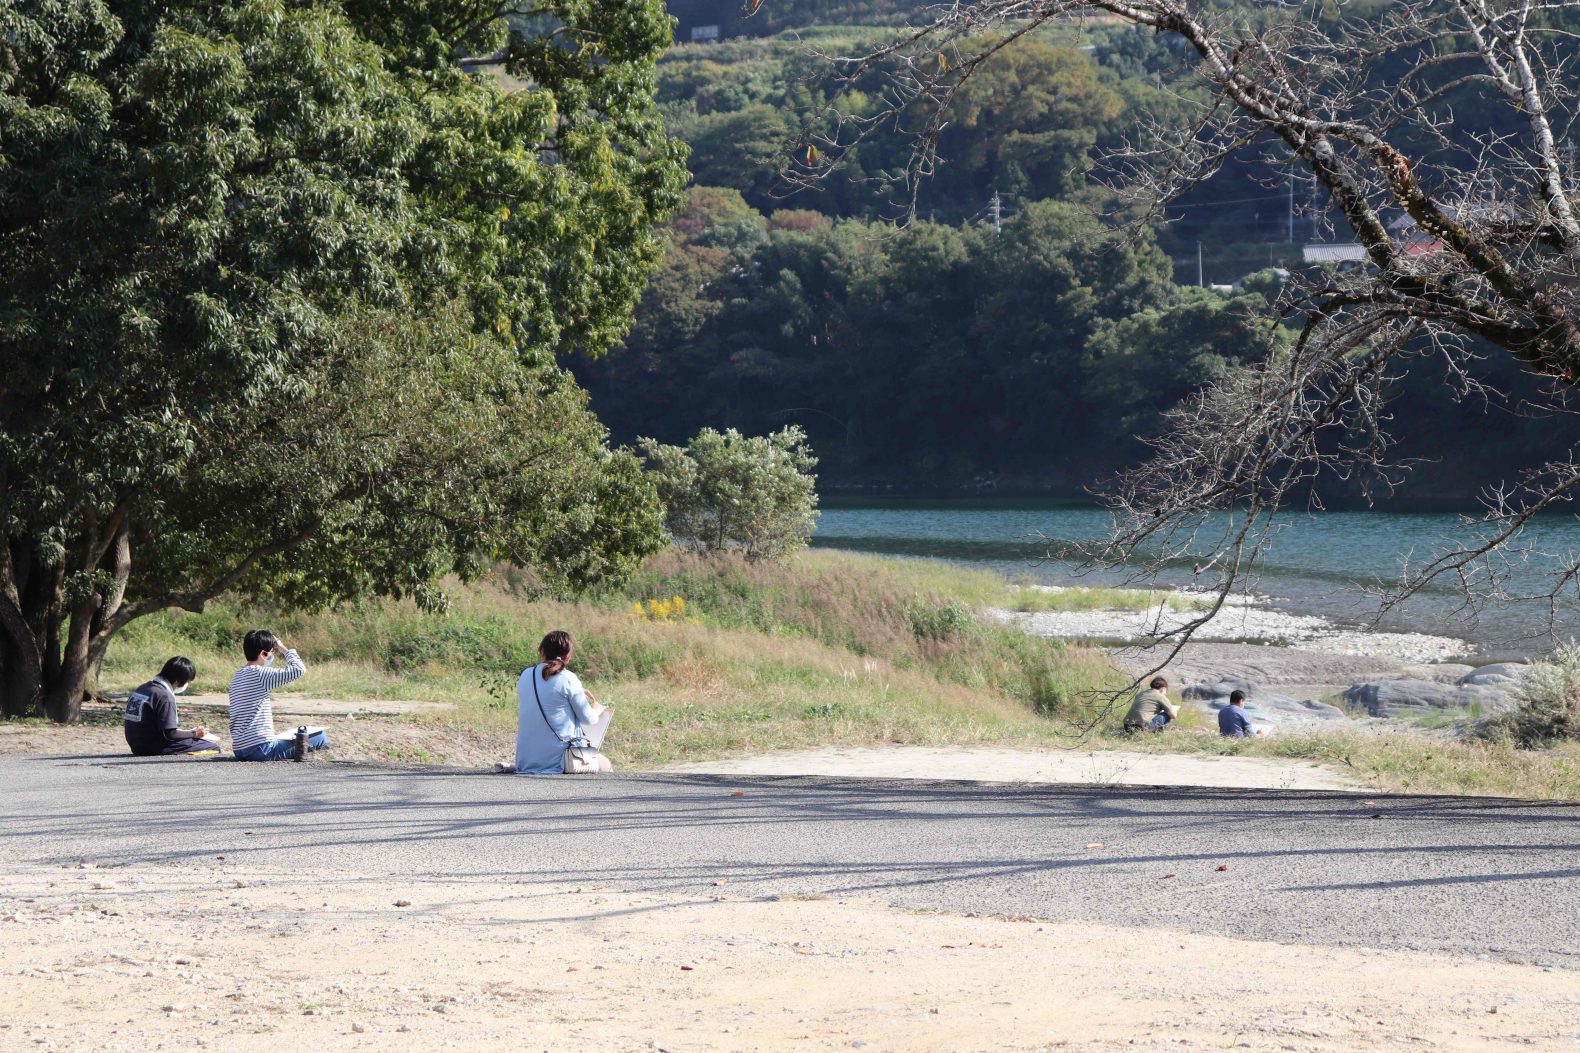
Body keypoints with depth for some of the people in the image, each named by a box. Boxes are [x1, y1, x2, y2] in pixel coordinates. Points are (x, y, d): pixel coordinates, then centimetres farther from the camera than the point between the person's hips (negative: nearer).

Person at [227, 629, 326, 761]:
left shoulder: (237, 676, 12)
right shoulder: (259, 674, -13)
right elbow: (299, 669, -16)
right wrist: (284, 649, -2)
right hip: (260, 749, -9)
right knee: (320, 737, -7)